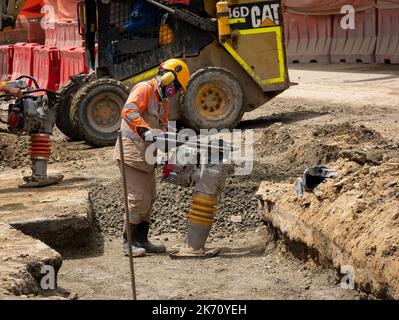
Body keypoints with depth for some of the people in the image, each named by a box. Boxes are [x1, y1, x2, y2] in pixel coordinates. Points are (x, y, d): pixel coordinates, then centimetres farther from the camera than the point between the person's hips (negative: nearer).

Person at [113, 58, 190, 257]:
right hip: (132, 152, -10)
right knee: (138, 199, -10)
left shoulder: (163, 101, 19)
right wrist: (145, 130, -39)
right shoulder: (144, 89, -11)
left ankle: (141, 240, 19)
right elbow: (128, 111, -27)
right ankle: (128, 241, 0)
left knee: (149, 198, 12)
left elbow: (162, 125, 18)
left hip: (147, 155, 10)